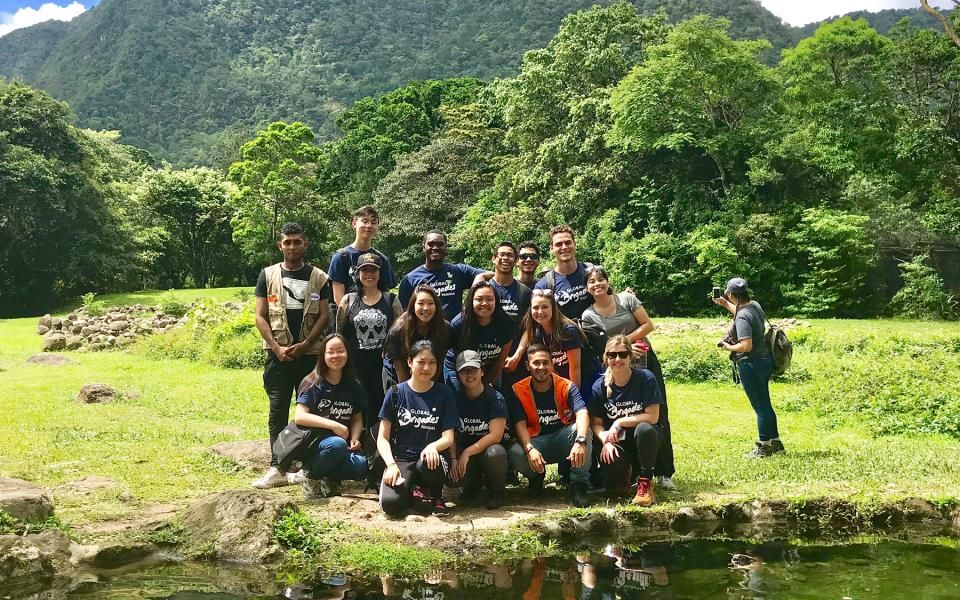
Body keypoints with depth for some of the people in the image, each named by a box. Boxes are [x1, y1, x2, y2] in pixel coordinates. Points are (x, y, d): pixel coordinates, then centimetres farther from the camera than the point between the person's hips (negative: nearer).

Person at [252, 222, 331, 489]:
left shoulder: (318, 277, 5)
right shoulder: (268, 275, 6)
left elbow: (324, 315, 1)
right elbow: (260, 316, 3)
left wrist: (304, 345, -11)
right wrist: (277, 347, -8)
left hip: (310, 353, 0)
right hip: (278, 354, 0)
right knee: (278, 410, -1)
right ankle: (277, 468, 2)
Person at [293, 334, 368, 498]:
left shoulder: (353, 386, 10)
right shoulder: (313, 383, -4)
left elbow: (357, 418, 14)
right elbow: (299, 417, -15)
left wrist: (355, 438, -7)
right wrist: (333, 425, -21)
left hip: (342, 445, 3)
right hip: (313, 445, -3)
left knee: (361, 465, -30)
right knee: (338, 444, -37)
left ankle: (330, 478, 3)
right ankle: (311, 479, -9)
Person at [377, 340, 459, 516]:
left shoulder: (444, 394, 3)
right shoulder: (395, 393, 2)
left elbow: (448, 437, -2)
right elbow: (383, 438, 1)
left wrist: (433, 446, -26)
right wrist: (391, 464, -18)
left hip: (430, 457, 0)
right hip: (401, 459, 0)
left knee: (428, 464, -38)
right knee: (391, 504, -29)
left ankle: (436, 496, -2)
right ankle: (412, 491, 9)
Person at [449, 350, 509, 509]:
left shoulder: (495, 398, -11)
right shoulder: (455, 396, -1)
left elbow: (495, 435, -17)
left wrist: (467, 453, -21)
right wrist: (454, 459, -18)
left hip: (488, 448, -2)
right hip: (462, 450, 3)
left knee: (495, 453, -38)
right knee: (452, 473, -29)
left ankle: (496, 491, -5)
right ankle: (474, 483, 10)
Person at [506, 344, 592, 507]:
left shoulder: (566, 387, -9)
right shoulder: (518, 390, -6)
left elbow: (582, 414, -25)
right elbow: (520, 424, -14)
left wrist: (580, 441, -46)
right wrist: (530, 449, -34)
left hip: (563, 439, 0)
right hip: (537, 442, 1)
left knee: (583, 429, -32)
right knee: (515, 454, -32)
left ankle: (579, 486, -20)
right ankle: (537, 477, 6)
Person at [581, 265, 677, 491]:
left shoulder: (626, 298, -2)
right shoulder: (588, 315, -4)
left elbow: (648, 325, -4)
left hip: (646, 361, 1)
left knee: (659, 415, -2)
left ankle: (664, 473, 3)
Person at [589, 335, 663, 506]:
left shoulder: (645, 378, -13)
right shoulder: (600, 386, -6)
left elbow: (652, 417, -15)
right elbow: (596, 423, -3)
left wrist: (620, 422, -16)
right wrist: (606, 441, -22)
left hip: (643, 440, -2)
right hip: (617, 442, 2)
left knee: (644, 429, -37)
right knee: (610, 465, -31)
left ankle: (645, 481, -15)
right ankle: (626, 470, 12)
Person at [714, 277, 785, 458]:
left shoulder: (742, 317, -22)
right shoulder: (755, 305, 6)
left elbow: (746, 346, -28)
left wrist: (728, 347, -13)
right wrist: (725, 304, 31)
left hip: (751, 364, -10)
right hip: (764, 360, 10)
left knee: (760, 407, 1)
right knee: (765, 404, 19)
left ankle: (764, 447, 12)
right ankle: (776, 442, 30)